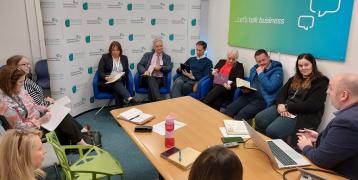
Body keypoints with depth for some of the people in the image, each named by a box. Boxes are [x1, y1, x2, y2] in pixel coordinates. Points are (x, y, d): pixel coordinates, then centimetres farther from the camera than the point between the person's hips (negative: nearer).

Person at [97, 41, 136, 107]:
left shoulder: (124, 58, 17)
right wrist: (106, 77, -21)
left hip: (120, 82, 3)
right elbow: (100, 71, 0)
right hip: (106, 82, -2)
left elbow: (126, 71, 12)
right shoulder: (105, 57, 9)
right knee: (117, 84, -36)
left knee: (117, 92, -34)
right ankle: (130, 99, -59)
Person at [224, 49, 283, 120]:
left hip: (263, 99, -6)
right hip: (249, 95, 7)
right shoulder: (254, 68, 17)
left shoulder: (277, 71, -4)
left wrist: (260, 73, -10)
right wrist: (245, 89, 4)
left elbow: (270, 88, -19)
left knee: (241, 114, -29)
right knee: (229, 109, -16)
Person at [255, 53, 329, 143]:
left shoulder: (321, 82, -3)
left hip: (303, 115, -7)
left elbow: (311, 106, -14)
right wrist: (280, 105, -12)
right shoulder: (294, 79, 19)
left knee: (272, 131, -27)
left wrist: (287, 107, -16)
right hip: (284, 107, 7)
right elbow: (282, 93, 11)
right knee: (259, 119, -16)